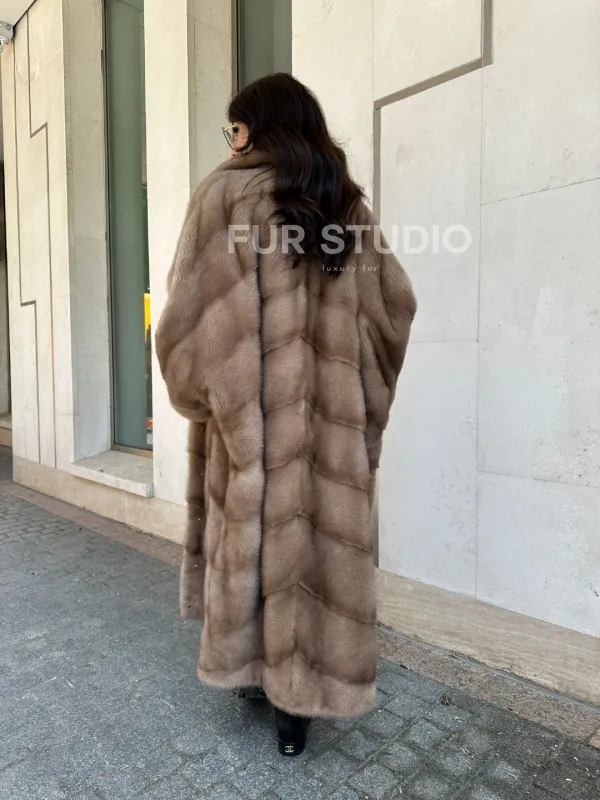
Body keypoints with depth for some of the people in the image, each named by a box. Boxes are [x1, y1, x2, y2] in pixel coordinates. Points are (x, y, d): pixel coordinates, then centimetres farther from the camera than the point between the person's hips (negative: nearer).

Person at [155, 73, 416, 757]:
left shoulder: (224, 194, -2)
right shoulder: (347, 204, 11)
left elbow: (193, 310, -10)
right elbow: (394, 304, 11)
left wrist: (193, 389, 3)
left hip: (246, 408, -3)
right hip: (331, 415, 4)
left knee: (250, 531, 12)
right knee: (320, 531, 9)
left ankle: (252, 665, 30)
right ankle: (299, 698, 20)